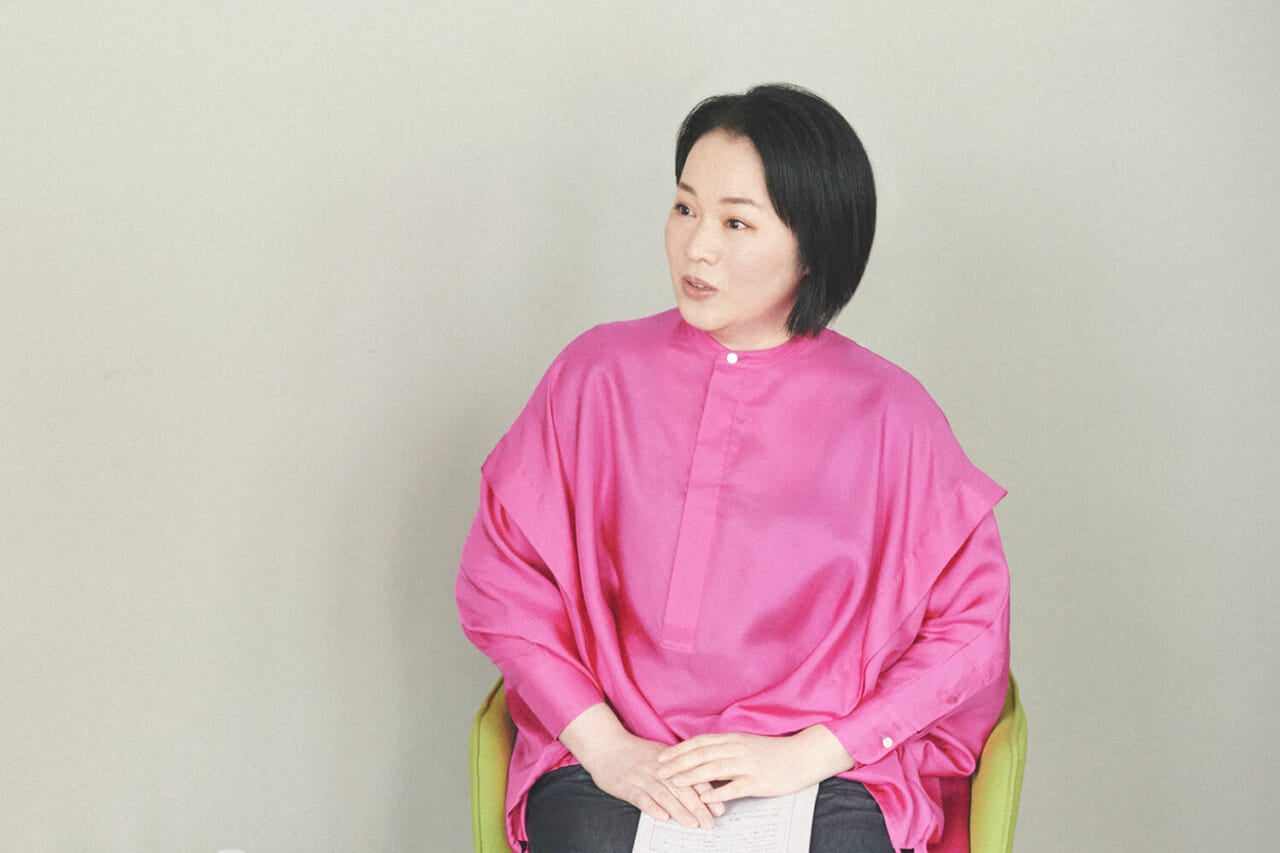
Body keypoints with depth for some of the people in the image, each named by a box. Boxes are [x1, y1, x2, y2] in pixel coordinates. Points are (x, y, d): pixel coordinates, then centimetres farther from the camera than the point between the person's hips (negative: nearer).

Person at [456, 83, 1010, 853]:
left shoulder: (885, 413, 1)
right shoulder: (598, 374, 6)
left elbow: (971, 629, 2)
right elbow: (499, 581, 6)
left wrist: (805, 755, -8)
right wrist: (605, 746, -7)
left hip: (824, 769, 0)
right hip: (608, 756, 1)